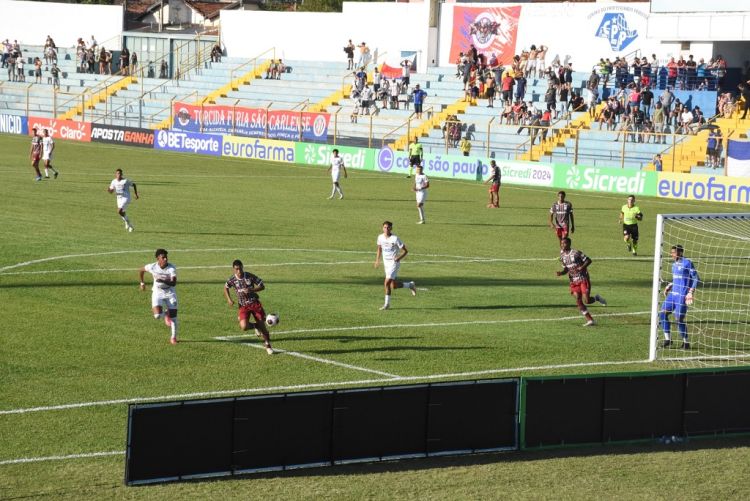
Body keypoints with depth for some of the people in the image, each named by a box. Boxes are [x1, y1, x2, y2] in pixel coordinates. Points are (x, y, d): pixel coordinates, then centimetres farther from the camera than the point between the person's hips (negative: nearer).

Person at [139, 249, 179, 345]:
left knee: (173, 315, -3)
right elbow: (141, 270, 7)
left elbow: (174, 283, -29)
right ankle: (165, 315, 19)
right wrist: (142, 282, 14)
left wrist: (163, 281, -44)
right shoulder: (152, 267, -15)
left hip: (170, 293, 0)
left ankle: (173, 337, 15)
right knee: (157, 315, -20)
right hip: (157, 293, 0)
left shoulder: (172, 268, -19)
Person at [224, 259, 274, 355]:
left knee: (262, 325, -2)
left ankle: (267, 345, 19)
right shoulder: (232, 280, -6)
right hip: (243, 306, 0)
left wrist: (251, 290, -19)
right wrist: (229, 299, -1)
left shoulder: (250, 276, -9)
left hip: (255, 303, 0)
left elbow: (262, 286, -3)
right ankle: (255, 326, 14)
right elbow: (226, 288, 15)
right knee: (243, 326, -22)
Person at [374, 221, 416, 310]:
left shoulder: (395, 239, -16)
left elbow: (405, 251, -11)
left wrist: (399, 258, -27)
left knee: (387, 283, -15)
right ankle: (410, 285, 34)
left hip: (394, 263, -7)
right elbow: (379, 249, 20)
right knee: (394, 285, 10)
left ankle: (387, 304, -3)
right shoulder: (380, 237, 1)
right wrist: (377, 260, 11)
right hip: (386, 263, 7)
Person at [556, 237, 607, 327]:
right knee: (578, 301, -6)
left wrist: (582, 267, -25)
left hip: (583, 279, -6)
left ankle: (596, 298, 19)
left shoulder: (576, 253, -11)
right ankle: (590, 320, 0)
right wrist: (561, 273, -5)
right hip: (573, 282, 6)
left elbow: (588, 260, -9)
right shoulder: (562, 256, 8)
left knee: (586, 301, -14)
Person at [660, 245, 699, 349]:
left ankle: (685, 342, 8)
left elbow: (696, 278, -10)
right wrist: (669, 286, 12)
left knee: (679, 319, -8)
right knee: (662, 313, -1)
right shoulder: (674, 264, 15)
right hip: (673, 294, 8)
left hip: (682, 296, -8)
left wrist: (691, 292, -17)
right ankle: (667, 339, 7)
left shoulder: (687, 263, -9)